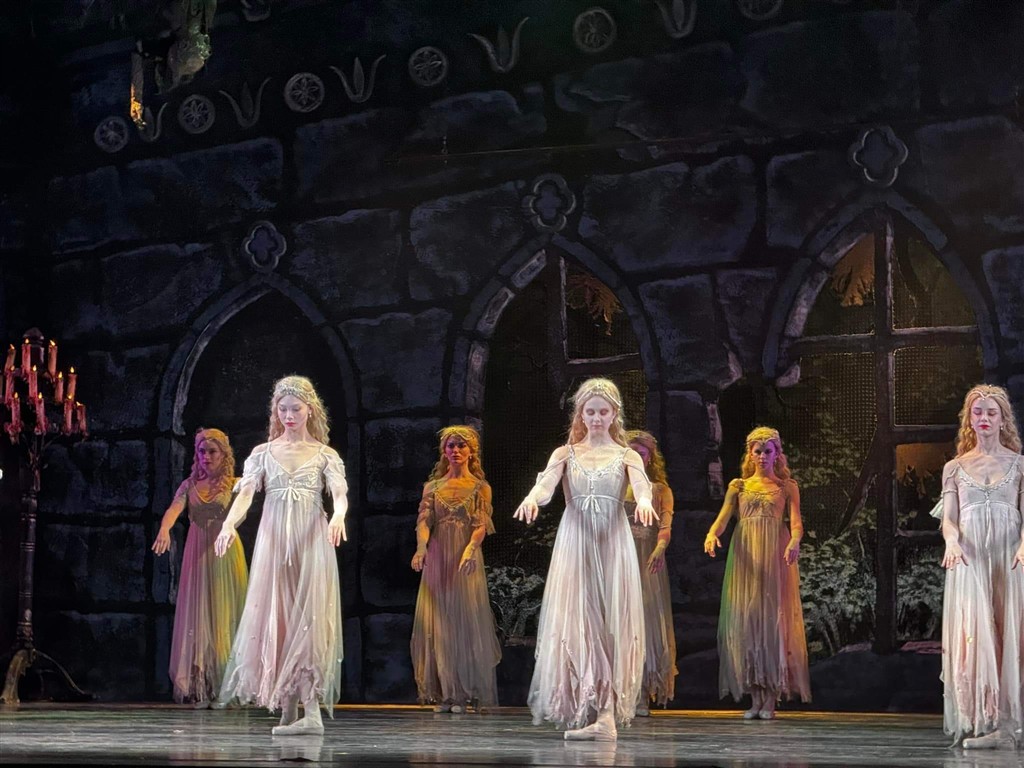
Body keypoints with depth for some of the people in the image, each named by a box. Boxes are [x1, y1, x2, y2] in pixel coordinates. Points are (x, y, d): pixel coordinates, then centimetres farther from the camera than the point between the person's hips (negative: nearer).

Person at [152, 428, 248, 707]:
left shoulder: (234, 485, 5)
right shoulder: (189, 485, 9)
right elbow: (174, 508, -9)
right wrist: (164, 530, -28)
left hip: (225, 555, -2)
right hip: (197, 554, 2)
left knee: (225, 616, -4)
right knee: (197, 617, -1)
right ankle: (200, 689, 0)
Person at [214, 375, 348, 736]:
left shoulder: (325, 455, 7)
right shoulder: (263, 453, 10)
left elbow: (339, 493, -8)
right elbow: (245, 492, -3)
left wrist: (338, 517, -32)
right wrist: (229, 524, -23)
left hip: (312, 543, -2)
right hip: (273, 543, 2)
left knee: (308, 618, -10)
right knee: (275, 619, -1)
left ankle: (312, 709, -16)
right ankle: (287, 710, 3)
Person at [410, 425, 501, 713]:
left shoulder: (480, 488, 6)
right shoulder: (433, 487, 12)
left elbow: (481, 524, -7)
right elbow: (424, 519, -2)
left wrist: (470, 548, -27)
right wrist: (421, 546, -22)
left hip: (465, 560, -2)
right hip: (436, 560, 2)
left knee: (465, 622, -4)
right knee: (437, 623, 0)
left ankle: (463, 693, 0)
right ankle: (443, 693, 4)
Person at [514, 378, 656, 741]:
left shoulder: (626, 456, 7)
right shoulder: (565, 454, 9)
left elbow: (641, 484, -13)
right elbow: (545, 484, -10)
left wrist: (644, 502, -38)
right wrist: (531, 499, -34)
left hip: (613, 546, -1)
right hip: (574, 544, 1)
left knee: (611, 623, -6)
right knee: (575, 622, -4)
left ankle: (607, 712, -10)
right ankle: (583, 712, -1)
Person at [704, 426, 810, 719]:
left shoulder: (787, 486, 10)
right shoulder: (738, 486, 14)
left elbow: (796, 520, -3)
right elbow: (723, 517, 3)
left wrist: (795, 541, -25)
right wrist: (712, 534, -20)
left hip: (775, 556, -2)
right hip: (745, 555, 2)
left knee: (774, 619, -6)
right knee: (745, 619, -3)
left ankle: (771, 699, -5)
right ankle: (755, 699, 2)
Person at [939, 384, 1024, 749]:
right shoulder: (955, 468, 12)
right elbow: (948, 518, 3)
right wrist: (952, 541, -19)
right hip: (968, 558, 1)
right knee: (973, 635, -6)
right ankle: (978, 719, -7)